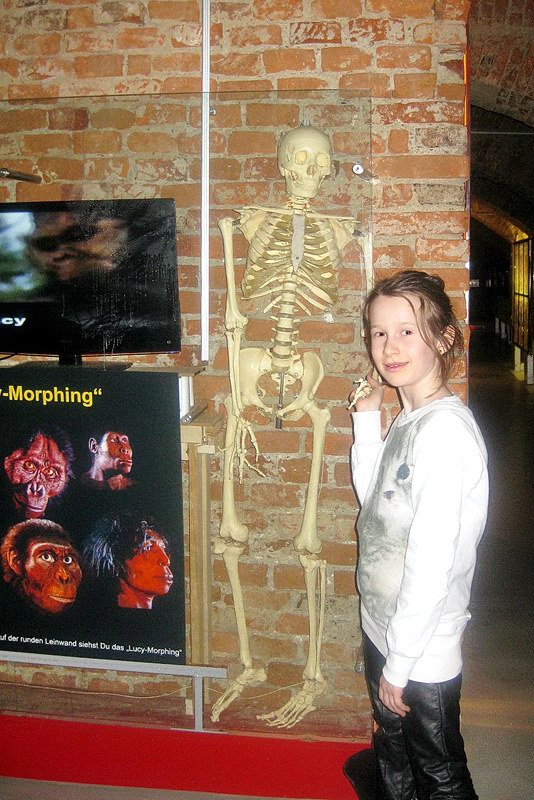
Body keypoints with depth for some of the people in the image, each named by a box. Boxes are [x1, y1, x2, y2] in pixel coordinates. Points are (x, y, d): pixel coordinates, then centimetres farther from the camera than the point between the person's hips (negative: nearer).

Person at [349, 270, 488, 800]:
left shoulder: (445, 428, -25)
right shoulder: (408, 420, 2)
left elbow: (431, 563, -25)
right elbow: (373, 499, 13)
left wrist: (398, 664, -18)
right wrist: (367, 419, 3)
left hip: (422, 650, -8)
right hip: (384, 633, 8)